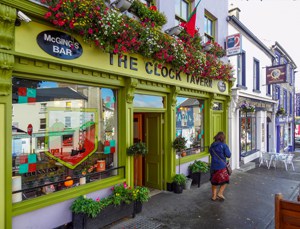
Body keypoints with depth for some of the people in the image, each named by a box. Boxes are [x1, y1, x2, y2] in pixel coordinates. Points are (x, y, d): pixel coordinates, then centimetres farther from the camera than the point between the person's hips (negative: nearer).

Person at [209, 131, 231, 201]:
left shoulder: (212, 146, 5)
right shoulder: (224, 145, -12)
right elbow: (228, 155, -8)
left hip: (213, 166, 5)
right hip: (221, 166, -5)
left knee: (214, 181, 15)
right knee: (225, 180, 14)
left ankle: (214, 196, 21)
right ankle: (220, 193, 4)